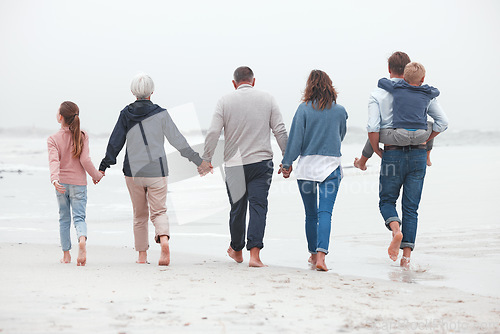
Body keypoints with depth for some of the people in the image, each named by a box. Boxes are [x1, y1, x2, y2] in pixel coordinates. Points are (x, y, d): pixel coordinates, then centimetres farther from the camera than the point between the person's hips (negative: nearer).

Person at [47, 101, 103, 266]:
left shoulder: (53, 139, -6)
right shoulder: (82, 136, -4)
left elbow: (54, 161, -21)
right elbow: (85, 160, -9)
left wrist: (54, 179, -31)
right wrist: (96, 175, 4)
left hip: (61, 183, 0)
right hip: (79, 183, 0)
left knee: (64, 218, 14)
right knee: (79, 217, -1)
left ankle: (66, 254, 18)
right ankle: (82, 240, -32)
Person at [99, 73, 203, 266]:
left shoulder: (126, 114, 0)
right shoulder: (160, 114, -5)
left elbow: (115, 142, 3)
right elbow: (177, 140, -4)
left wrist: (103, 167, 10)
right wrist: (198, 161, 3)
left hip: (133, 172, 2)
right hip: (157, 171, -2)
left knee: (139, 214, 15)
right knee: (159, 211, 4)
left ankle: (142, 255, 16)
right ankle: (164, 239, -26)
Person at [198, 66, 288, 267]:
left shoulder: (225, 101, 0)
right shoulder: (267, 99, 4)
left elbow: (213, 132, -4)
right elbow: (280, 131, 3)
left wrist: (206, 159, 5)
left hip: (234, 164, 0)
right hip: (261, 161, 0)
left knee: (237, 209, 12)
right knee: (258, 206, -3)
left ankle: (236, 250, 30)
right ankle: (254, 254, -14)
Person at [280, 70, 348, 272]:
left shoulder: (304, 109, -5)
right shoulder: (339, 111, 2)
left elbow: (295, 138, -7)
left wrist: (287, 163, 2)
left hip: (307, 164, 0)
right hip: (331, 165, 0)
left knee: (311, 214, 13)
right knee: (325, 212, -6)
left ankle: (313, 254, 24)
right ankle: (321, 255, -22)